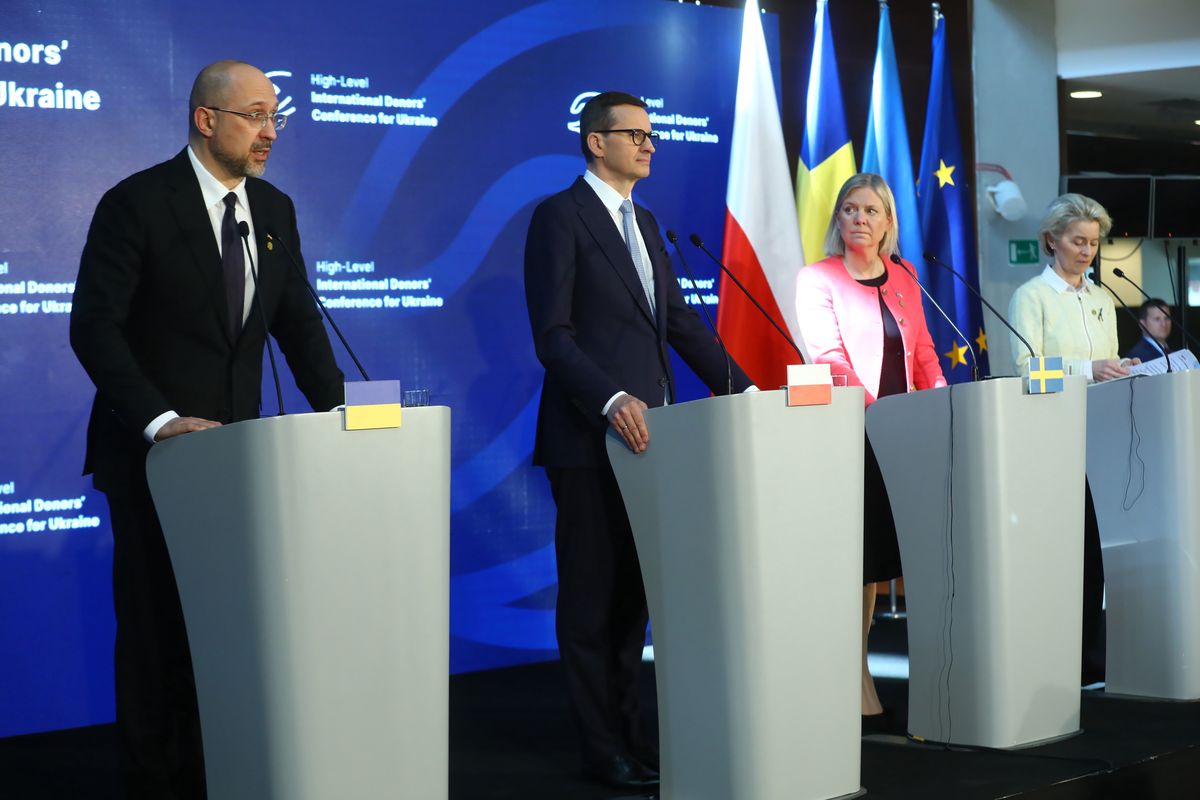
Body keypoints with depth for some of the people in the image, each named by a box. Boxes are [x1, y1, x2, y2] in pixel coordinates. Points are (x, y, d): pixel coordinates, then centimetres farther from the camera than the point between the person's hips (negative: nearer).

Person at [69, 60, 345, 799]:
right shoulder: (136, 204, -11)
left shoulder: (274, 210, 7)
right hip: (153, 453, -5)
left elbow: (298, 323, 11)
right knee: (155, 625, 3)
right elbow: (93, 327, -17)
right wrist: (159, 420, -27)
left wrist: (339, 414, -3)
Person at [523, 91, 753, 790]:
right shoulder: (561, 216, -7)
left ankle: (630, 729, 18)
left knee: (635, 591, 10)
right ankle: (605, 750, 6)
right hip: (590, 438, -7)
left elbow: (681, 321, 18)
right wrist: (612, 401, -25)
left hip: (647, 431, 7)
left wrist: (743, 390, 8)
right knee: (593, 596, 0)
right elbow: (554, 335, -14)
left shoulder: (644, 223, 18)